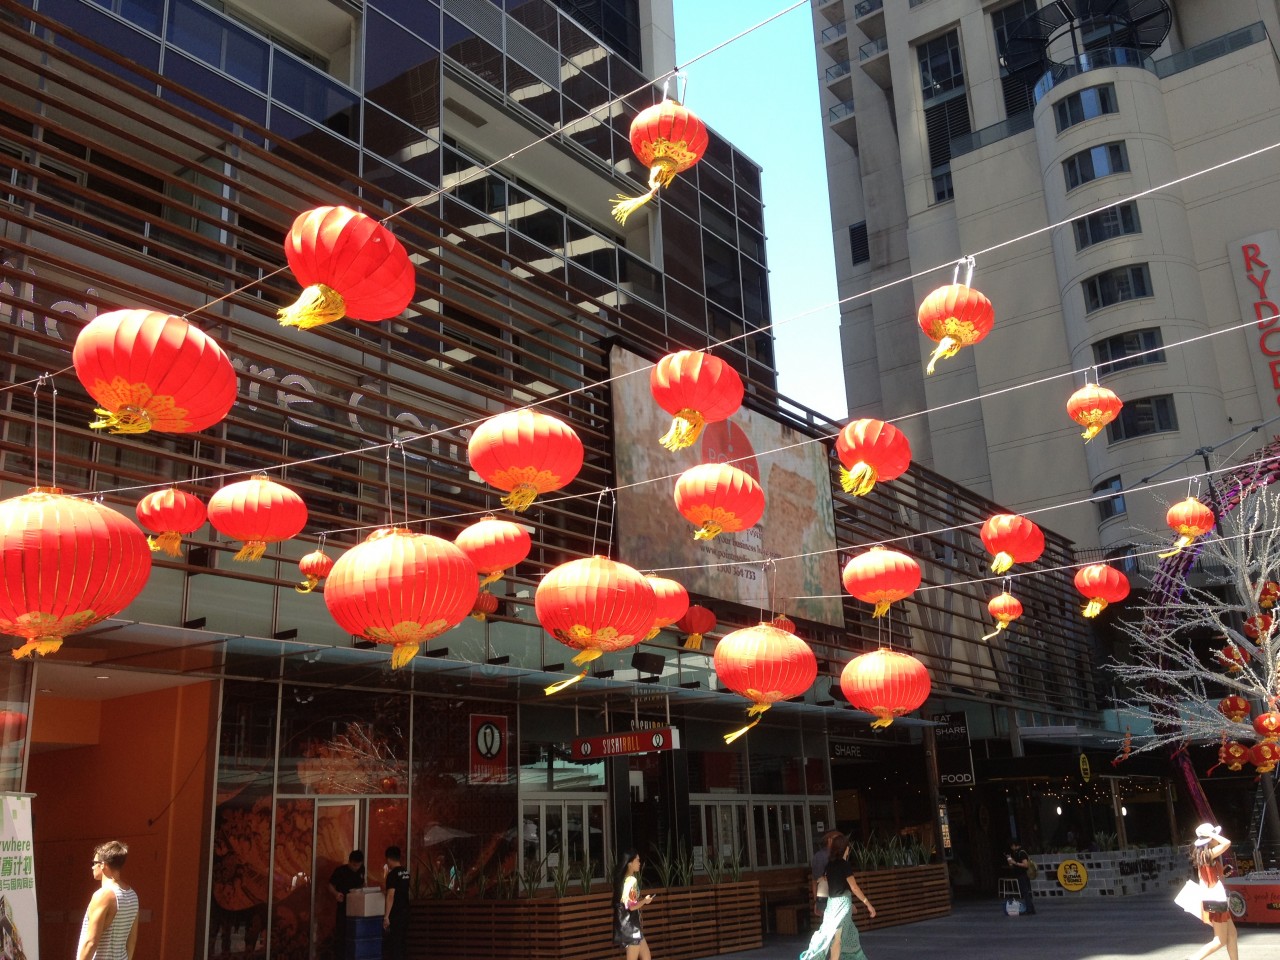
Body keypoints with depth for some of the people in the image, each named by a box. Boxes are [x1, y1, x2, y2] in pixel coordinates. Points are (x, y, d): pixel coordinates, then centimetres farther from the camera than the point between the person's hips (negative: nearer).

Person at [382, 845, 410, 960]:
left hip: (396, 913, -8)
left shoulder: (392, 874, -14)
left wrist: (386, 916, -20)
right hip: (405, 911, 8)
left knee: (393, 941, -4)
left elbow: (391, 896, -20)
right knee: (403, 940, 11)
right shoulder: (406, 872, 10)